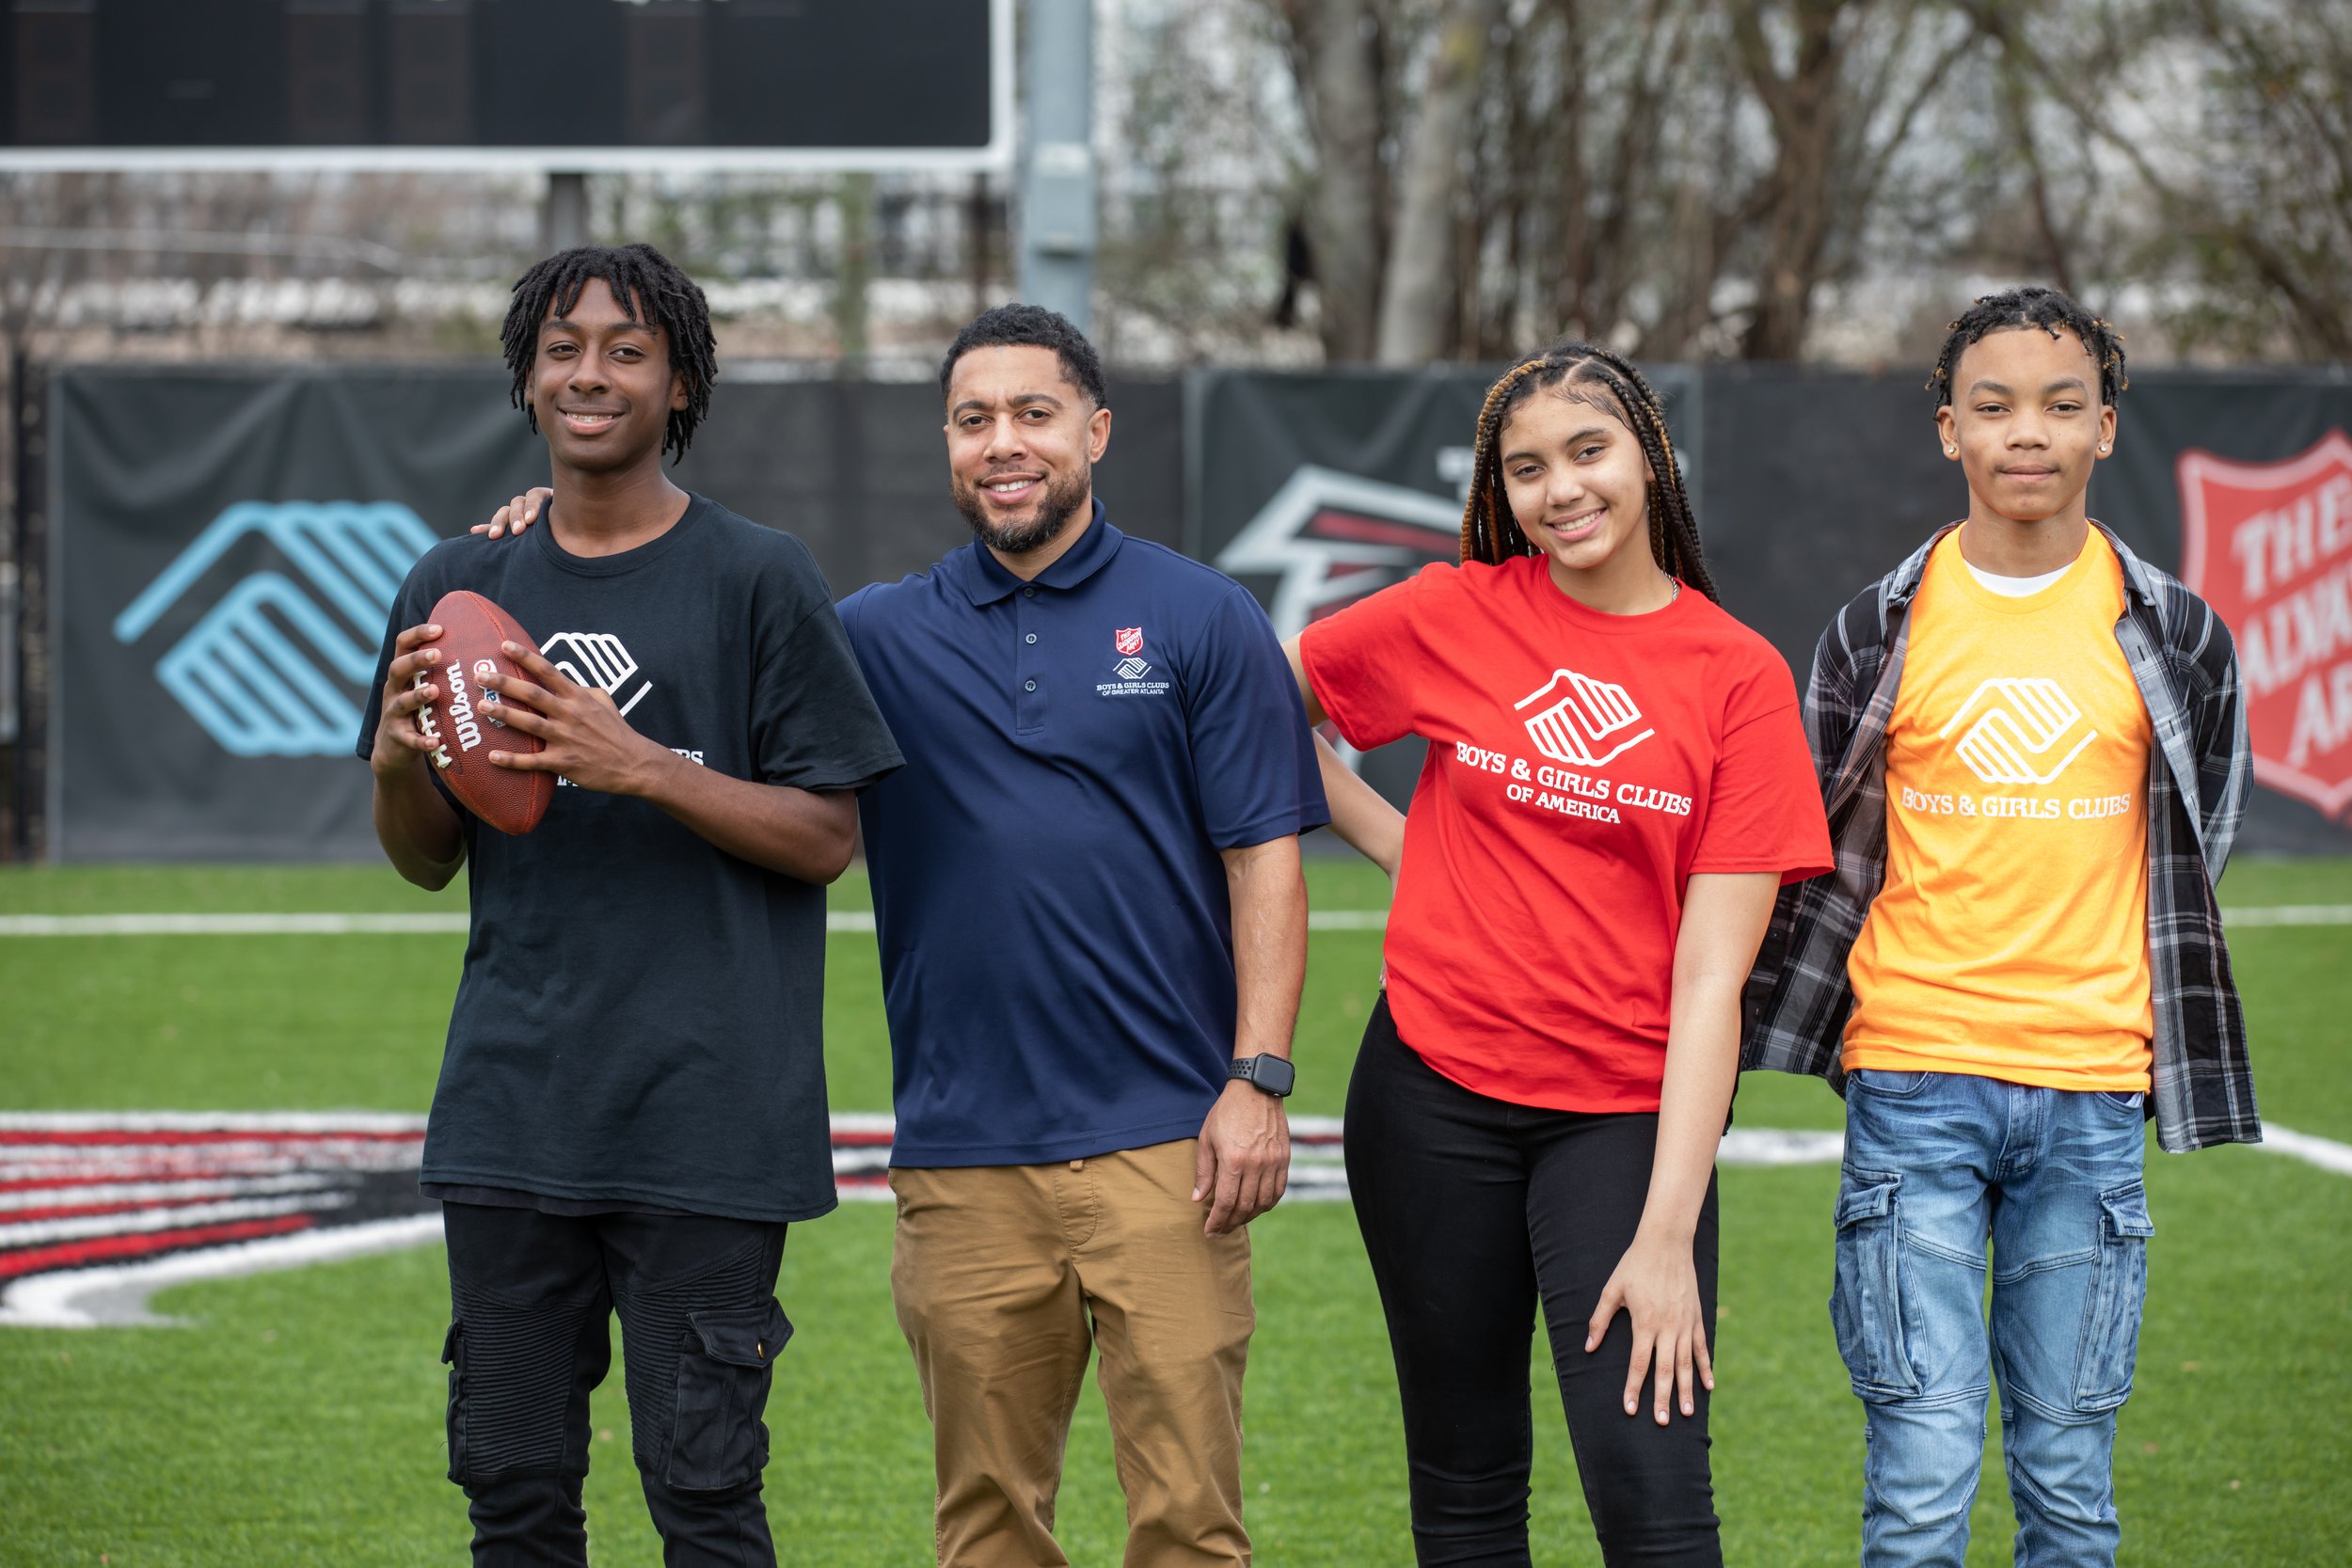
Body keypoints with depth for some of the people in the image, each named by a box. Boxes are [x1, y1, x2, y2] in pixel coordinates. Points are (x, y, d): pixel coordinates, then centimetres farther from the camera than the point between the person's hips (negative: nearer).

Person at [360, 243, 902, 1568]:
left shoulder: (760, 578, 0)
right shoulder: (460, 585, 12)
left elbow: (825, 837, -2)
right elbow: (428, 863, 17)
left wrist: (644, 768, -15)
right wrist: (400, 761, -5)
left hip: (704, 1119, -4)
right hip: (512, 1108, 4)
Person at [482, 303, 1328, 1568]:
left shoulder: (1200, 619, 4)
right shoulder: (884, 636, 11)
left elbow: (1264, 856, 1)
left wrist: (1259, 1079, -8)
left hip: (1162, 1139, -3)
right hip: (962, 1159, 3)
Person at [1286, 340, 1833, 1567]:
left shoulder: (1739, 678, -4)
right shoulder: (1453, 618, 0)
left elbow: (1710, 978, -8)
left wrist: (1670, 1234, -14)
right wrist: (1389, 841, 7)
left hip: (1625, 1110, -2)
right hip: (1436, 1095, 2)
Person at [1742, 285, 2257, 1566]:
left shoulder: (2174, 635, 5)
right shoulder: (1882, 629, 4)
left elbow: (2195, 848, 15)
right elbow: (1823, 848, 12)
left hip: (2093, 1092, 1)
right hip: (1913, 1085, -1)